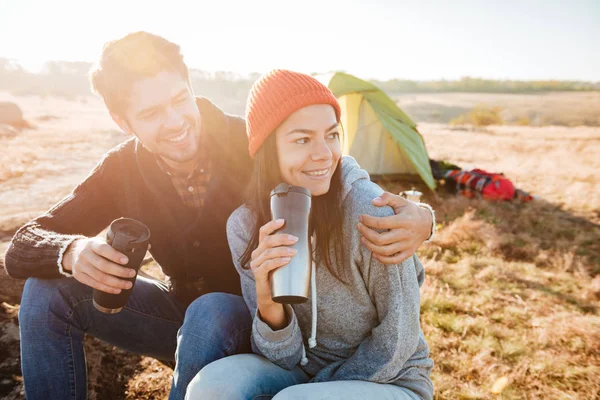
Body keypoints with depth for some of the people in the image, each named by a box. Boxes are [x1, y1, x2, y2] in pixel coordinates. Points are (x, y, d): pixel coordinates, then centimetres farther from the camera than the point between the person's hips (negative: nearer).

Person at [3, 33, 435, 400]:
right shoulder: (122, 170, -10)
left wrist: (415, 218, -41)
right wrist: (72, 253, -32)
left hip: (265, 321, -3)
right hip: (187, 311, 4)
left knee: (210, 314, -38)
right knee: (48, 291, -10)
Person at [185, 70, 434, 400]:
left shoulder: (369, 211, -24)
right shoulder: (244, 226, -13)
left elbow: (397, 338, -12)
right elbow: (285, 358, -11)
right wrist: (268, 304, -31)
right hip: (305, 371, 3)